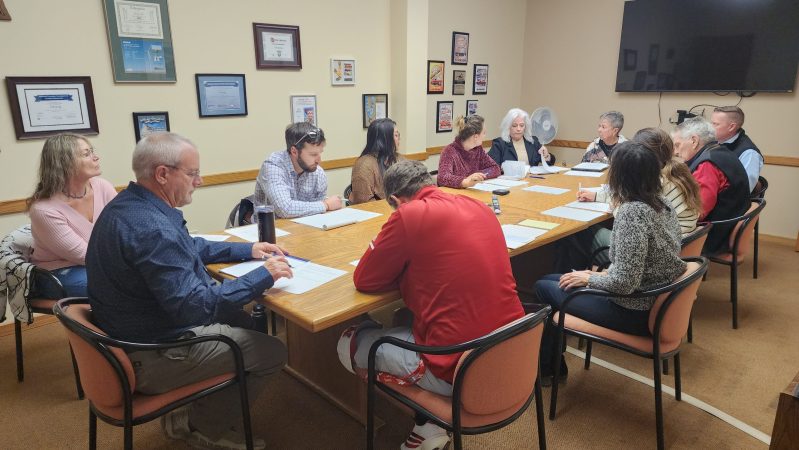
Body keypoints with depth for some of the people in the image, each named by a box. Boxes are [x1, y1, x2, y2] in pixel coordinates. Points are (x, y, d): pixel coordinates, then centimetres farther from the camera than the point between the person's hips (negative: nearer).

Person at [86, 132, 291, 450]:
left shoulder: (127, 205, 3)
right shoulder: (152, 228, -31)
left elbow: (190, 248, 16)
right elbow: (193, 305, -32)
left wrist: (247, 250, 9)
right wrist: (263, 275, -23)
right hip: (147, 359, -10)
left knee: (240, 318, 21)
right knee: (272, 352, -3)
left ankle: (190, 412, 25)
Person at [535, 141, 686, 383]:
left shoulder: (632, 212, -27)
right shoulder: (662, 205, 1)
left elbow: (623, 283, -29)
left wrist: (588, 278, -12)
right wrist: (603, 274, 8)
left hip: (635, 313, -9)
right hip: (656, 302, 9)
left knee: (543, 287, 6)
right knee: (551, 280, 16)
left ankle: (549, 368, 26)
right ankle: (553, 364, 30)